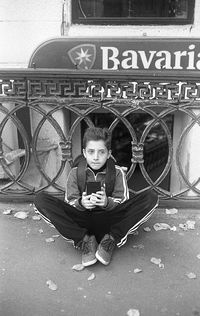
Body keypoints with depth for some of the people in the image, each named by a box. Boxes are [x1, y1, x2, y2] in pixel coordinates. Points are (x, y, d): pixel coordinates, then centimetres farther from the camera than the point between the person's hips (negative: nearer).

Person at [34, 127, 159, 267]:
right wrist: (81, 203, -24)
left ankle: (111, 240, -24)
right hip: (81, 221, 1)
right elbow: (70, 203, 1)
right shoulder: (75, 173, 6)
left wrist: (107, 203, -25)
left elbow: (122, 203, -2)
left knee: (151, 197, -21)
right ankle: (84, 240, -23)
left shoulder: (118, 172, 4)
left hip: (109, 220, 0)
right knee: (41, 199, -20)